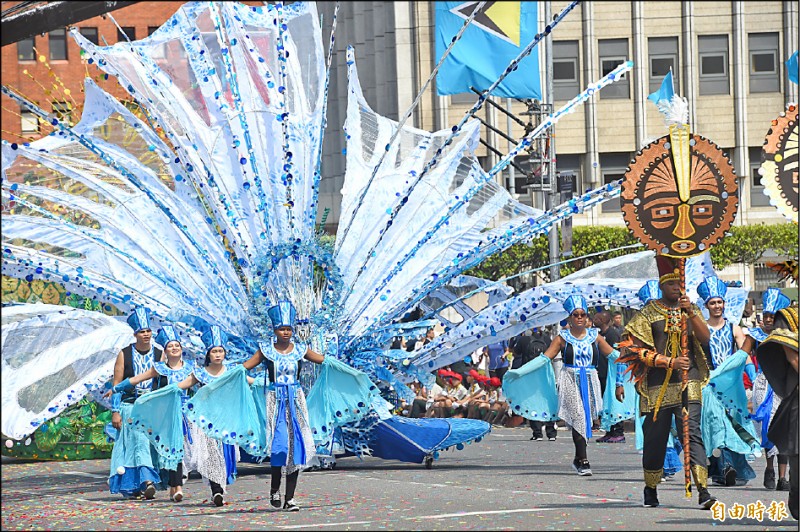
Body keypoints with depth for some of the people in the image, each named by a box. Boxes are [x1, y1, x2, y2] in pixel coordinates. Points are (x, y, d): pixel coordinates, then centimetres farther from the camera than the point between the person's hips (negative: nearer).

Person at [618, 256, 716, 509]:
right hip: (658, 387, -1)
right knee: (655, 438, 4)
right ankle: (650, 491, 23)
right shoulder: (648, 313, 5)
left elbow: (705, 338, -1)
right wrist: (670, 362, -13)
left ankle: (703, 492, -19)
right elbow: (639, 350, -3)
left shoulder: (691, 310, 13)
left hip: (688, 384, 1)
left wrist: (690, 313, -15)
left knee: (692, 434, -11)